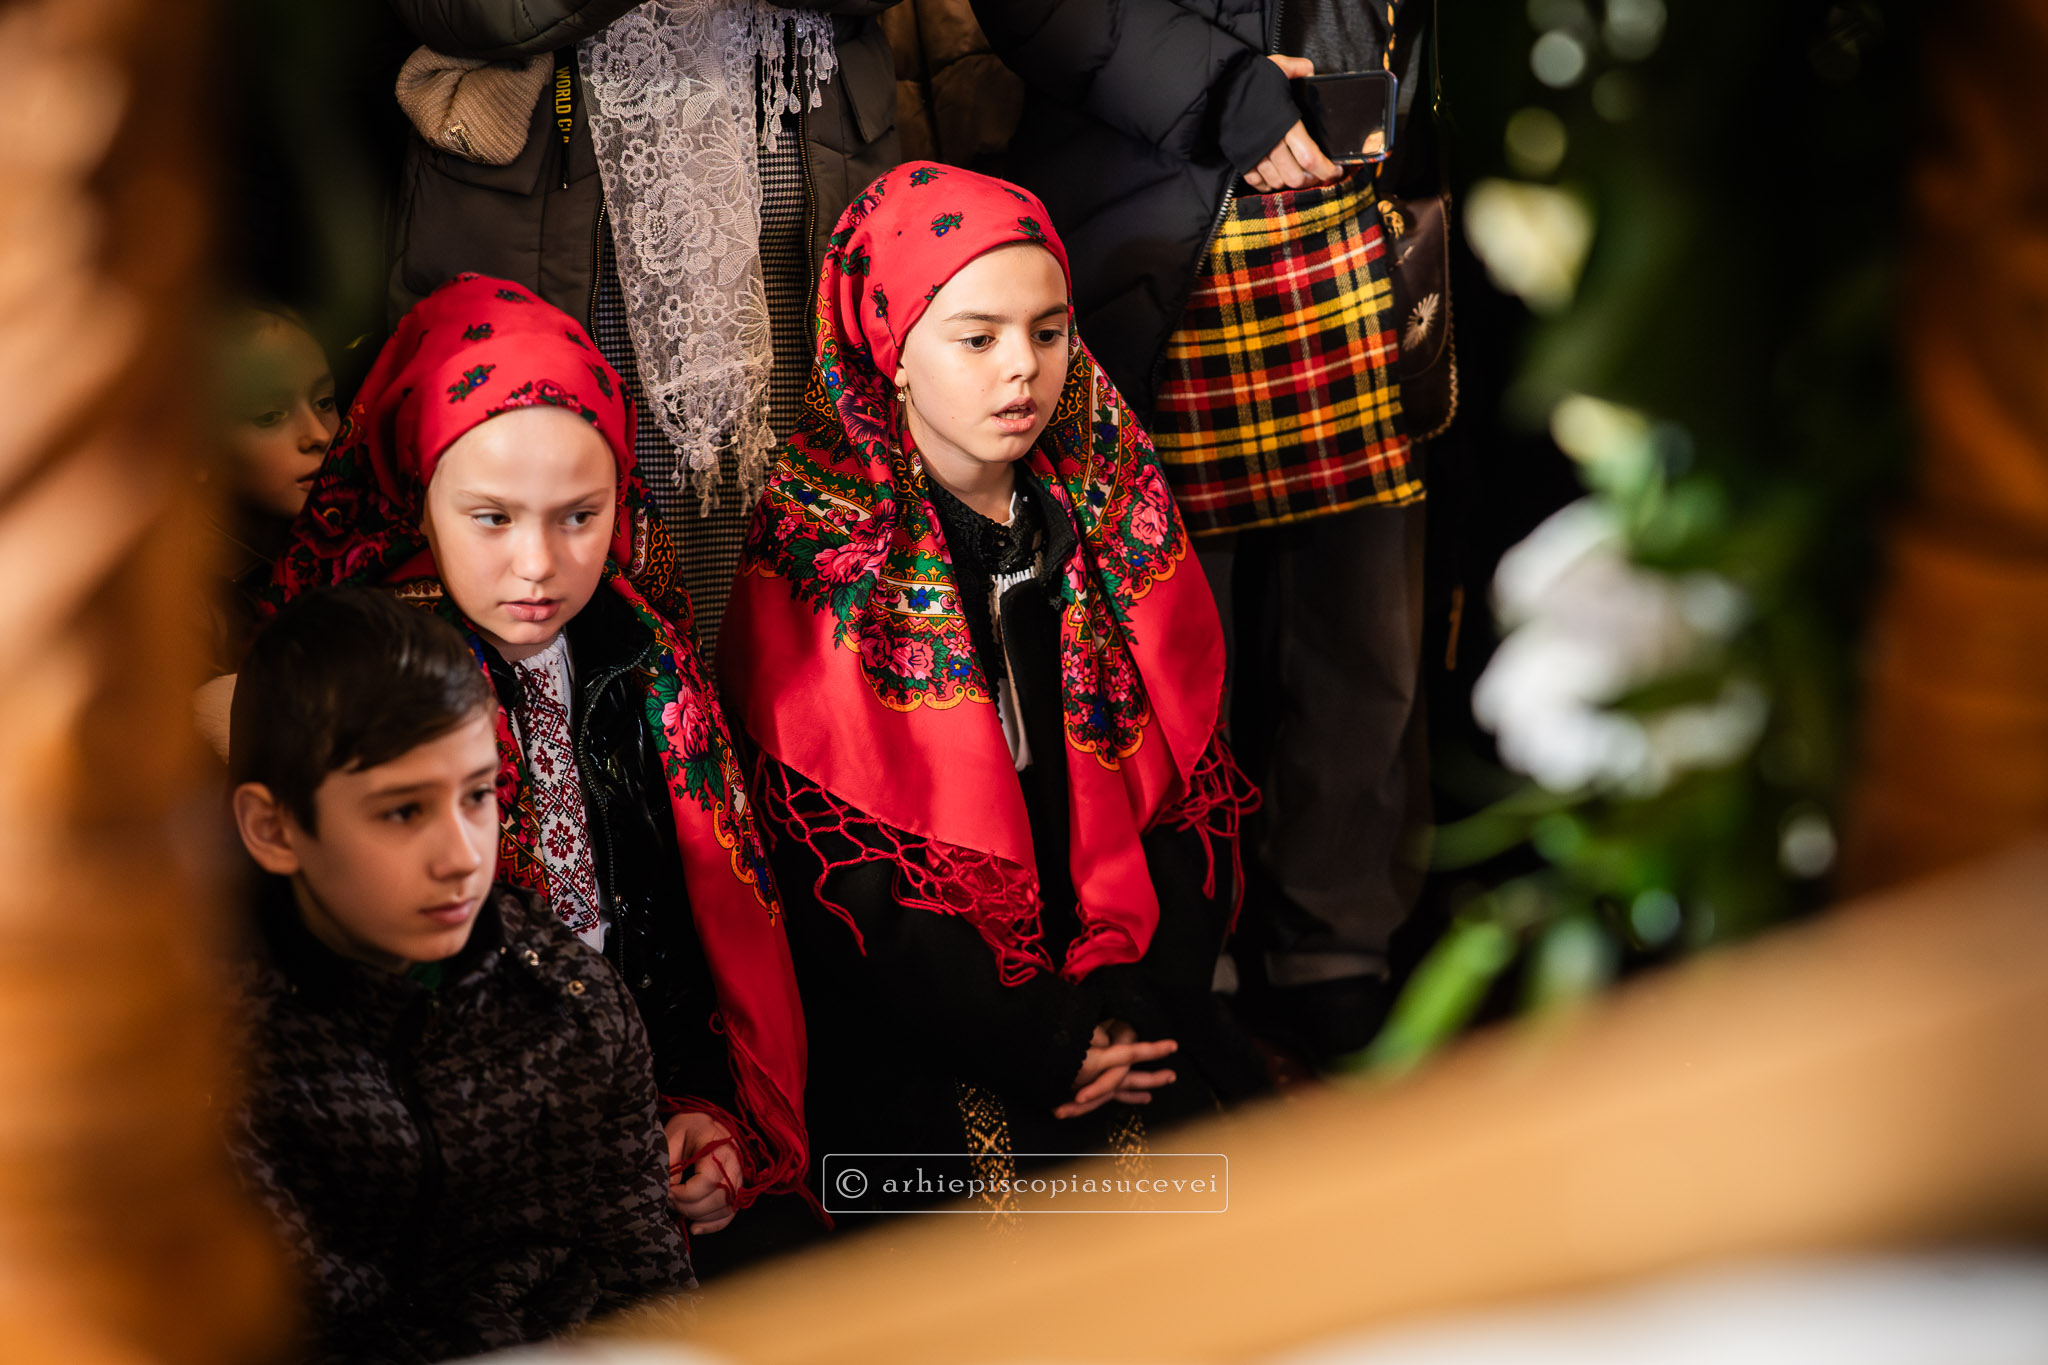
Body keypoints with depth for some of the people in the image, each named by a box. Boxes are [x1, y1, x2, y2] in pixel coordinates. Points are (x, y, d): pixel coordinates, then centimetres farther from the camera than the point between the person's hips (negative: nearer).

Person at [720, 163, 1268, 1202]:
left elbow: (1196, 782, 6)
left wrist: (1141, 999, -9)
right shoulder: (819, 547, -5)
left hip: (1131, 1006, 4)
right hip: (917, 1031, -4)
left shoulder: (1114, 511, 7)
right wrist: (1038, 1044, -13)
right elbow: (834, 858, -9)